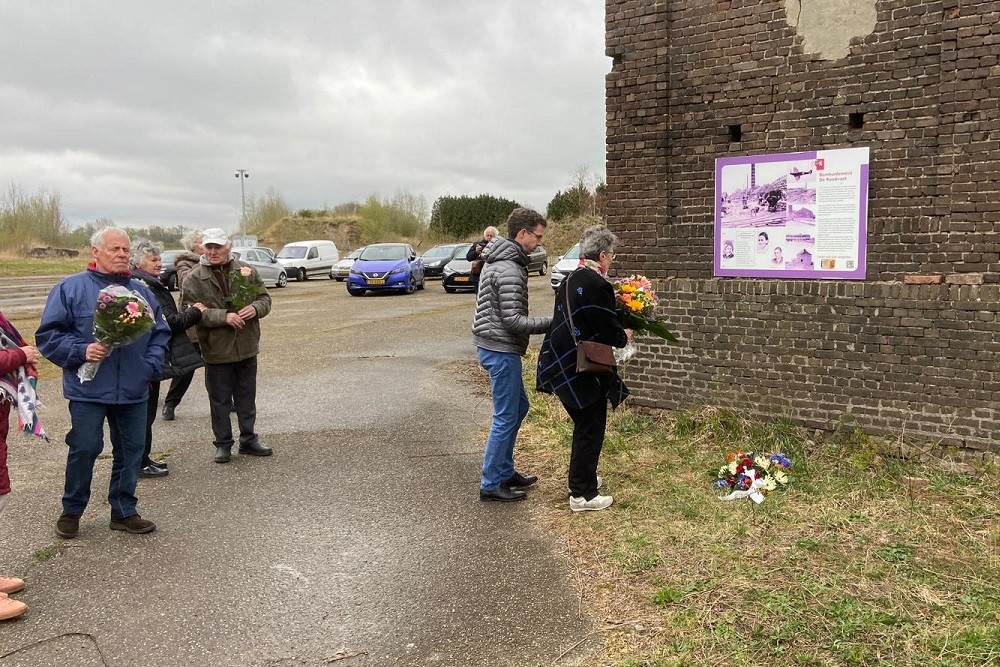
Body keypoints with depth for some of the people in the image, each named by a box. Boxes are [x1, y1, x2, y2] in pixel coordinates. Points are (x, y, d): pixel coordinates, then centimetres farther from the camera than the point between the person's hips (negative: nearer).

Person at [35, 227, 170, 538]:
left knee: (131, 451, 10)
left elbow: (160, 333, 15)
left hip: (133, 392, 4)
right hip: (88, 390, -4)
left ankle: (124, 512, 25)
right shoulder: (71, 288, -3)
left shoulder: (142, 291, 10)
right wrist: (81, 351, -18)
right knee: (84, 449, 3)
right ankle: (71, 511, 24)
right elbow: (47, 334, -4)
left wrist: (150, 366, 0)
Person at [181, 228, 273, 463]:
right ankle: (223, 444, 23)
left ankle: (248, 440, 29)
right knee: (220, 400, 9)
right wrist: (223, 316, -25)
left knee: (247, 398, 15)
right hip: (216, 351, -3)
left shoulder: (246, 271, 2)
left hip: (247, 348, 3)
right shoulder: (194, 279, -7)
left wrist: (255, 308, -15)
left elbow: (265, 298, 8)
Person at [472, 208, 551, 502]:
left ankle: (505, 472, 29)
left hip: (495, 346, 11)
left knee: (518, 407, 20)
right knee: (506, 417, -1)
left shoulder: (498, 260, 12)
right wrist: (552, 323, -17)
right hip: (501, 349, -11)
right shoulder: (509, 270, -21)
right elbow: (513, 321, -24)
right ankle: (491, 485, 9)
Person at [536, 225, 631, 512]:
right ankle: (582, 494, 10)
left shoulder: (569, 281, 10)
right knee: (590, 430, 2)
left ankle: (582, 477, 36)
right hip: (583, 370, -9)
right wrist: (626, 335, 4)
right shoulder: (598, 286, -19)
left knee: (584, 426, 23)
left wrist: (617, 333, 18)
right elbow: (611, 334, -18)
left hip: (562, 366, 9)